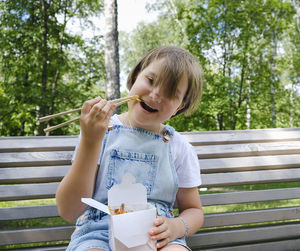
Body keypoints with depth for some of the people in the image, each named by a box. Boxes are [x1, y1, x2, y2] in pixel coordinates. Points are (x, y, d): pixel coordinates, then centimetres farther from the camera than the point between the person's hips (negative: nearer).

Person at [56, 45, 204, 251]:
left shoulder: (180, 149, 9)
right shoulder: (101, 131, 5)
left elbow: (194, 211, 19)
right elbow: (68, 212, -2)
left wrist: (177, 226, -6)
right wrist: (89, 142, -13)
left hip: (156, 234, 2)